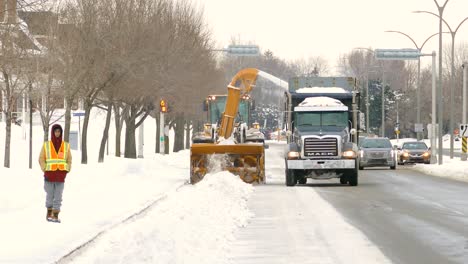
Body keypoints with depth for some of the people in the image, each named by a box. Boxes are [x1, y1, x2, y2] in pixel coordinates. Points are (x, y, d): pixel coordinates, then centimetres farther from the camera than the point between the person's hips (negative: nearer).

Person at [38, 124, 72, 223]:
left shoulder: (66, 146, 7)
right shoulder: (46, 145, 4)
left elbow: (69, 159, 12)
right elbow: (41, 159, 5)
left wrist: (67, 171, -1)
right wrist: (45, 170, -6)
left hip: (61, 175, 1)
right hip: (49, 174, -1)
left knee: (58, 196, -4)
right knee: (50, 195, 4)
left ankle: (56, 215, -2)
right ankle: (49, 212, 22)